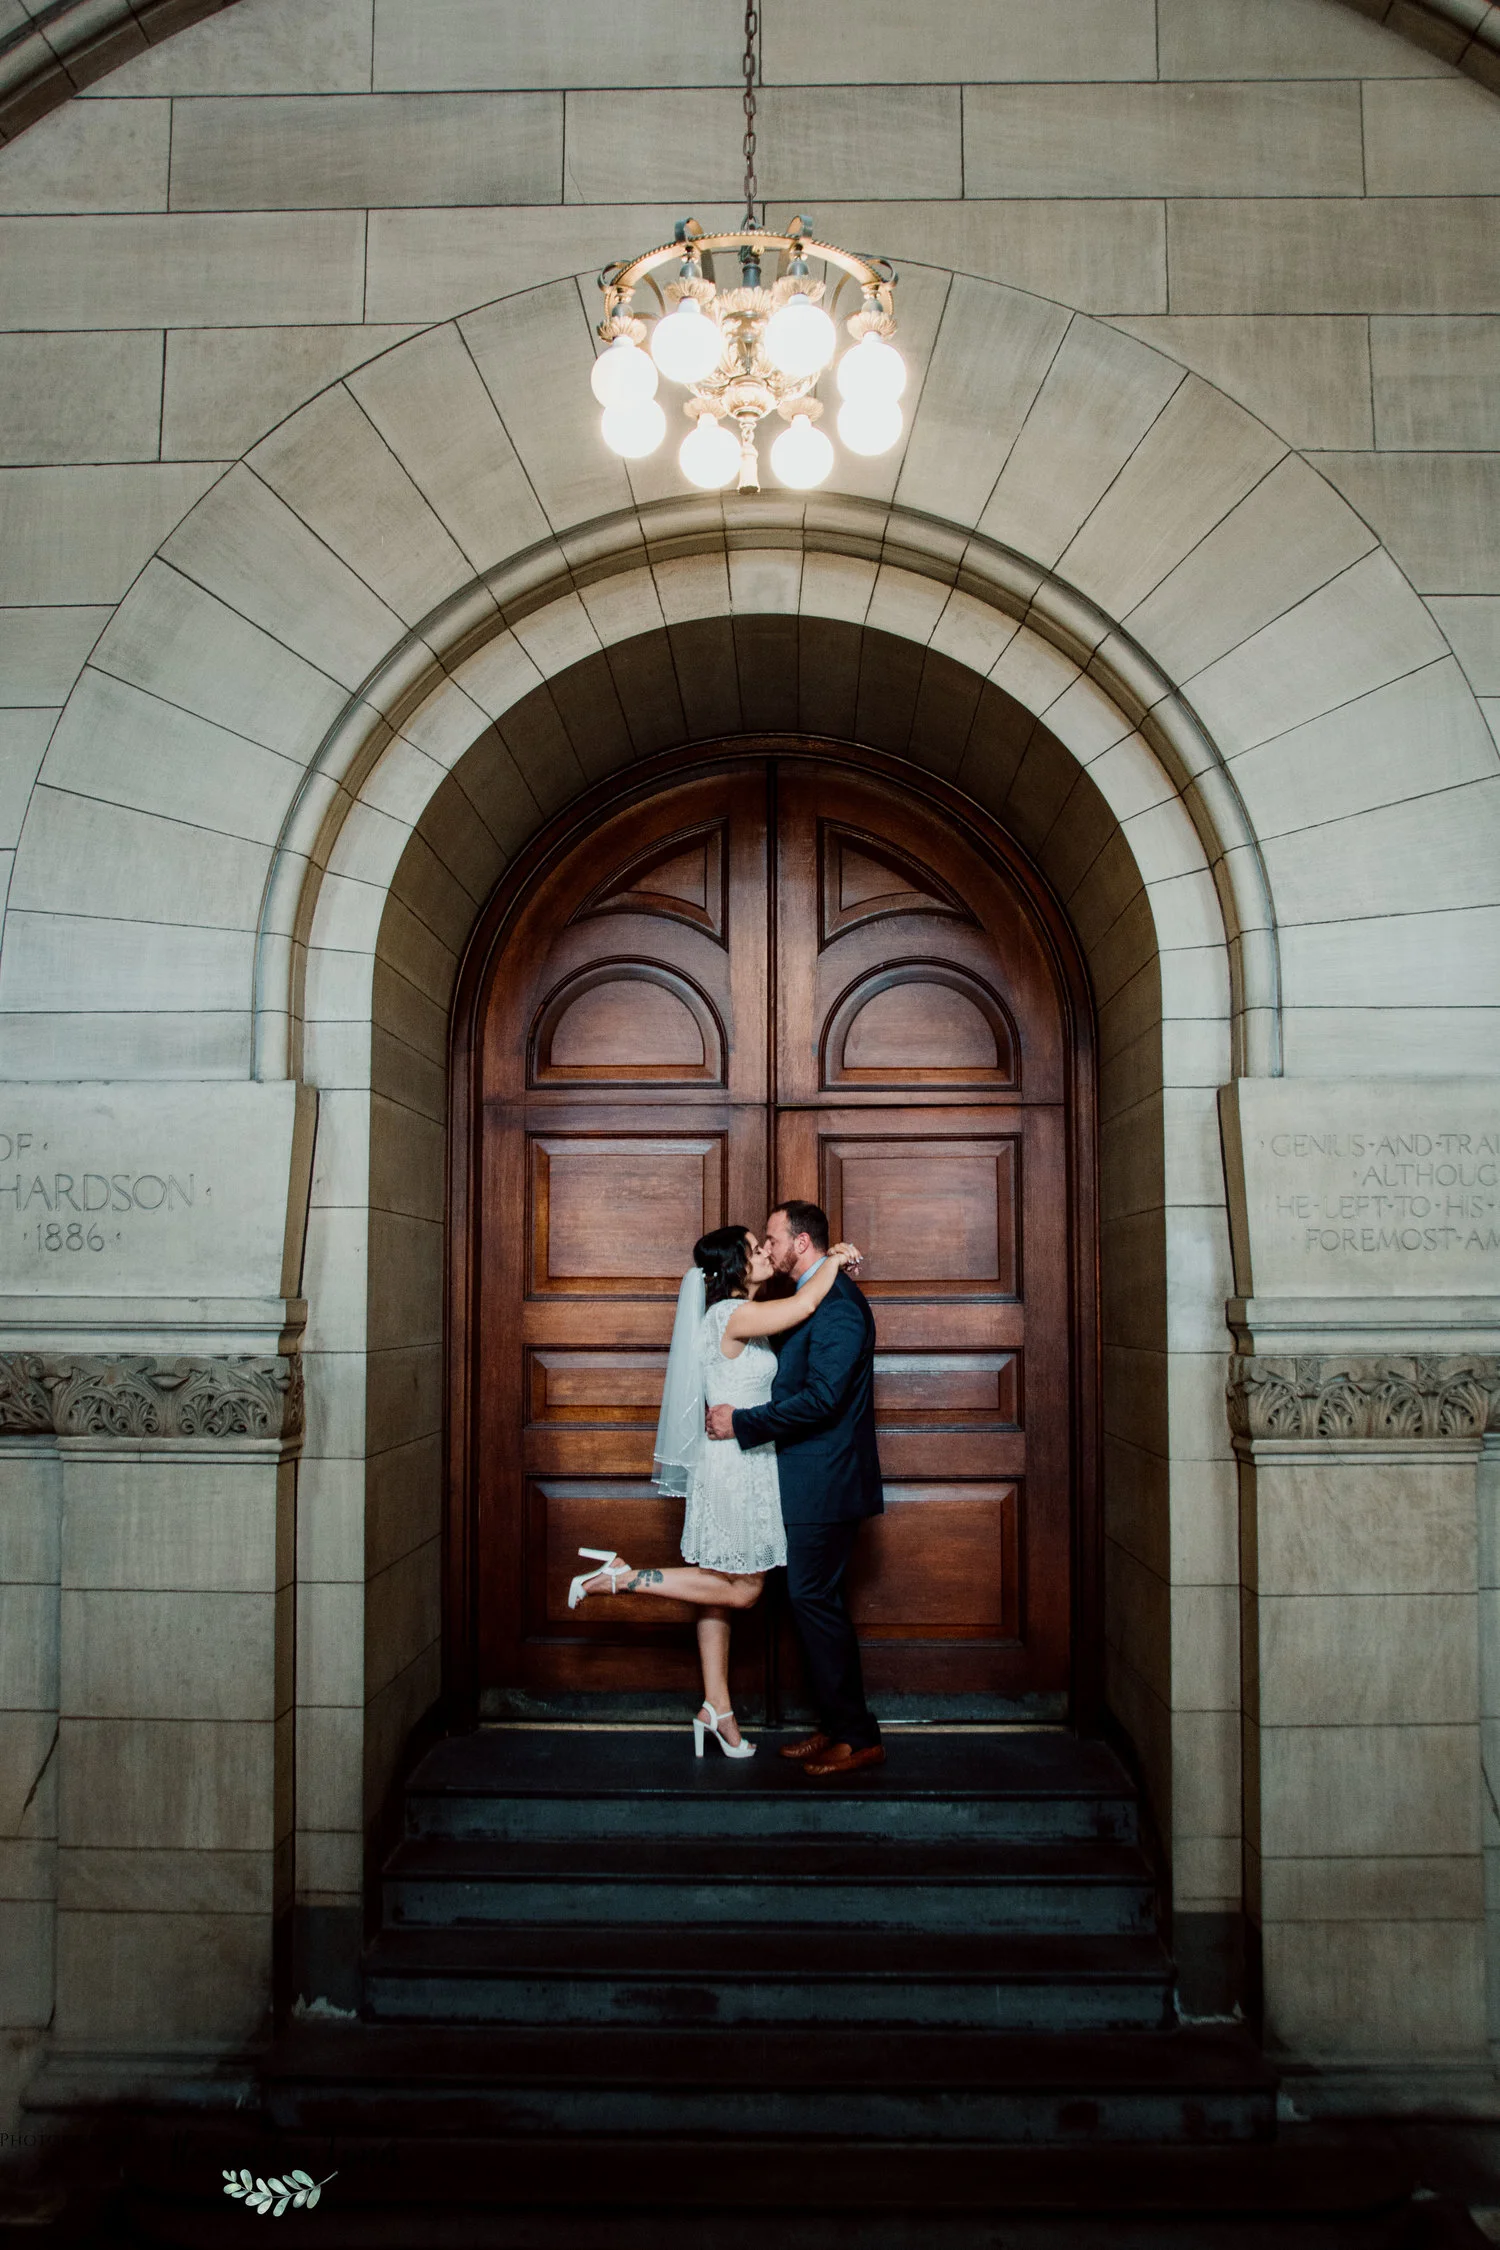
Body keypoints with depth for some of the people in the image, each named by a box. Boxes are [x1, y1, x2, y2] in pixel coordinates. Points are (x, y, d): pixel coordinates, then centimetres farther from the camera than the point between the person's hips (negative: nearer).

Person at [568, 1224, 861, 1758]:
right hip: (735, 1467, -10)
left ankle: (716, 1709, 18)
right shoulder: (734, 1316, -17)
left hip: (743, 1467, 10)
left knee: (723, 1588, 12)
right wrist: (834, 1260, -11)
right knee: (740, 1589, -3)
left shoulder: (742, 1317, 12)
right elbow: (804, 1305, -28)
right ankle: (621, 1577, -1)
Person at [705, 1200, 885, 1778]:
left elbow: (820, 1398, -24)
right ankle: (835, 1726, 22)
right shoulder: (810, 1299, 15)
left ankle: (858, 1737, 4)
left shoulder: (836, 1302, -18)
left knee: (815, 1600, -5)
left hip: (825, 1484, -10)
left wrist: (741, 1423, -19)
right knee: (814, 1601, 14)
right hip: (810, 1482, 10)